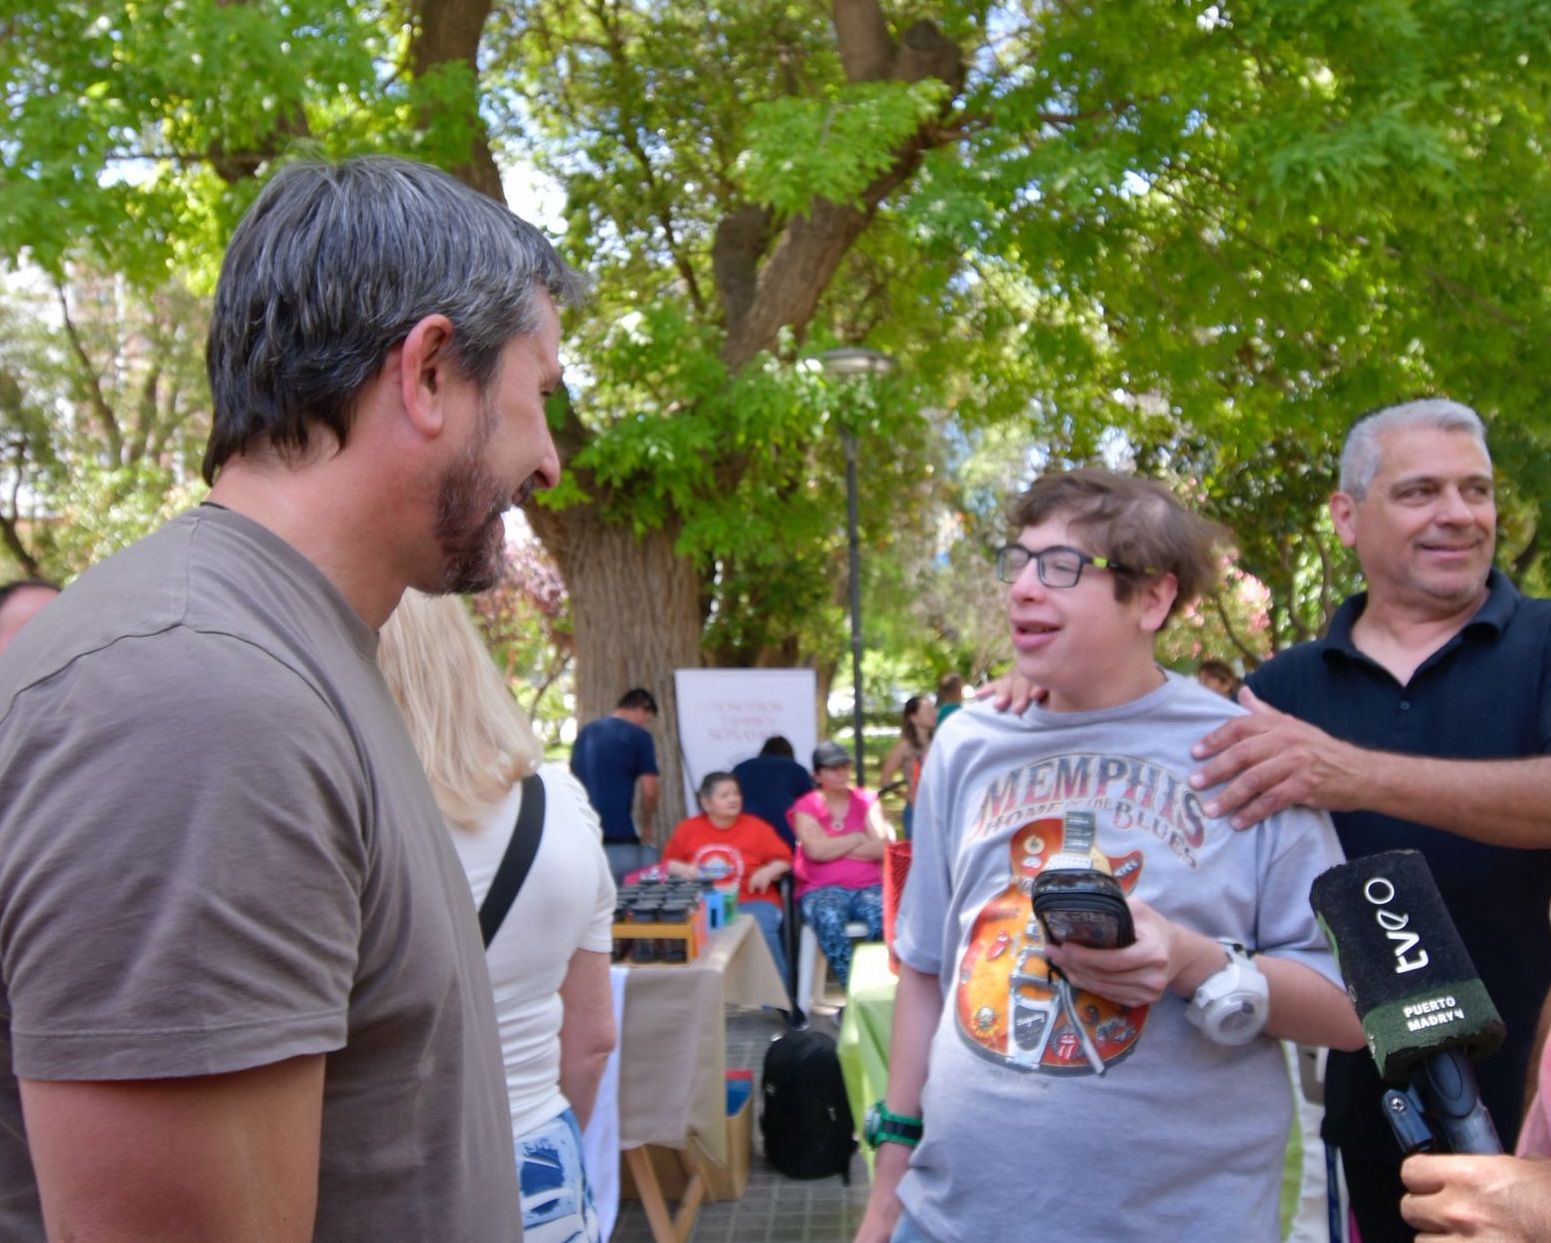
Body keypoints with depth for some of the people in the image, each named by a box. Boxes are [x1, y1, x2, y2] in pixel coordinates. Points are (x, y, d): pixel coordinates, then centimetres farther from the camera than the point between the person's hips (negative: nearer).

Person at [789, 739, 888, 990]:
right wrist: (858, 838, 3)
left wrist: (834, 848, -3)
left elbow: (881, 849, 0)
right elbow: (816, 850, -7)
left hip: (869, 887, 2)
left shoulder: (867, 801, 16)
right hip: (823, 890, -1)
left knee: (883, 917, -33)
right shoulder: (805, 807, 10)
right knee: (829, 920, -37)